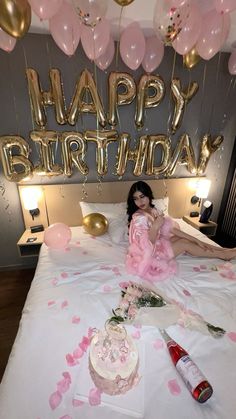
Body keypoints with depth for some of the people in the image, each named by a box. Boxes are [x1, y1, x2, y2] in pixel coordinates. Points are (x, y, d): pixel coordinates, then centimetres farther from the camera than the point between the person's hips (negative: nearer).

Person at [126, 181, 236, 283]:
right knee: (184, 243, -8)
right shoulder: (138, 218, -26)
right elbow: (147, 244, -27)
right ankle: (225, 255, 8)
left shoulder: (153, 210, -2)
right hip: (147, 254, -7)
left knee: (184, 238, 0)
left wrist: (197, 240, -3)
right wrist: (155, 226, -39)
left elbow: (171, 228, -2)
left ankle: (224, 250, 11)